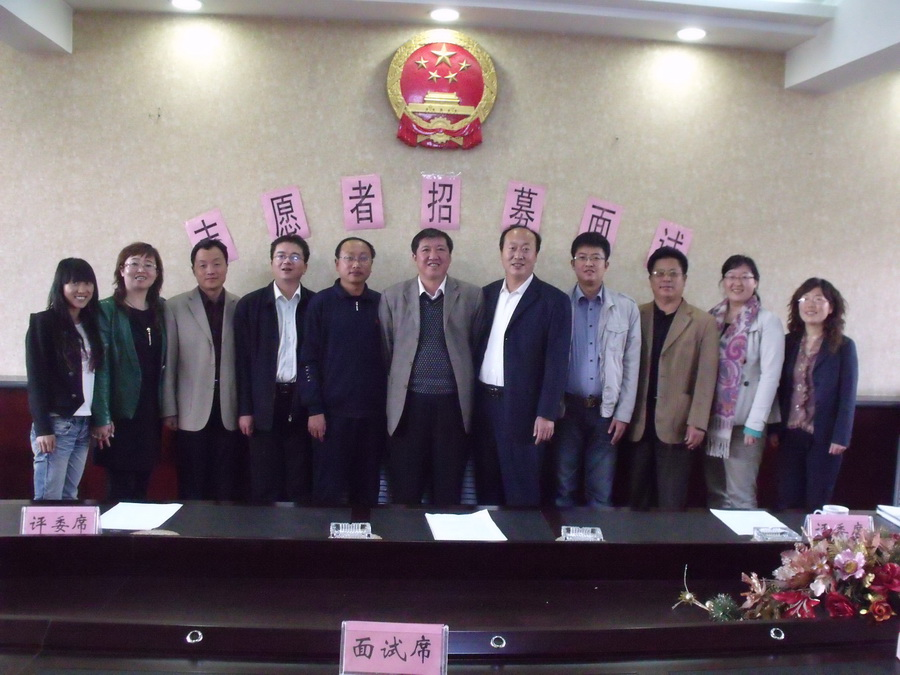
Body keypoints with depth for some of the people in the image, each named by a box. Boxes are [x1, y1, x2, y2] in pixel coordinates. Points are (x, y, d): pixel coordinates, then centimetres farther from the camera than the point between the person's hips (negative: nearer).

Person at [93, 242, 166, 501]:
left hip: (151, 413, 4)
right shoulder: (107, 310, -5)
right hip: (121, 413, -4)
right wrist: (102, 417, -16)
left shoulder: (161, 310, 9)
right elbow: (101, 366, -10)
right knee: (121, 489, 0)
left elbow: (164, 362, 10)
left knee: (142, 485, 10)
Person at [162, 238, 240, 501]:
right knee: (192, 488, 5)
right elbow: (168, 362, 1)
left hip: (230, 413, 1)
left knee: (226, 488, 7)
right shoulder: (176, 307, 1)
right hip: (192, 413, -1)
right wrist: (169, 410, -1)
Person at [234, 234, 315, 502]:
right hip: (265, 403, 0)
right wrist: (244, 409, -2)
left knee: (301, 485, 5)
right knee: (264, 485, 4)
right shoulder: (249, 304, 4)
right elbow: (243, 359, 2)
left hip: (303, 402, 0)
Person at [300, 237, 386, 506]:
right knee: (328, 493, 3)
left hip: (373, 413, 3)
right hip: (332, 412, -2)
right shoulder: (320, 303, 0)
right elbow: (308, 359, -3)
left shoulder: (382, 304, 7)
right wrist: (314, 409, -8)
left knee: (368, 491, 10)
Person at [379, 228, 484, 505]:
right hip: (408, 403, 0)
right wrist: (387, 396, 6)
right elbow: (384, 351, 8)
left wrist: (474, 400, 4)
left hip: (453, 403, 0)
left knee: (449, 491, 8)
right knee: (404, 492, 6)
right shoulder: (393, 296, 5)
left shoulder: (471, 295, 4)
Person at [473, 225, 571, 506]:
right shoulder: (486, 294, 9)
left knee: (523, 489, 3)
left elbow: (556, 362, -9)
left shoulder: (554, 300, -6)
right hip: (483, 402, 5)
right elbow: (476, 348, 11)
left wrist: (547, 413, -13)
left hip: (523, 407, -5)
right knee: (486, 483, 13)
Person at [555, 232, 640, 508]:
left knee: (601, 491, 6)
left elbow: (631, 365, 3)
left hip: (606, 409, 0)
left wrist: (623, 414, -1)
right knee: (565, 487, 7)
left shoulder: (627, 308, 3)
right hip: (567, 407, 0)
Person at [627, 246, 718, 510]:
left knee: (672, 503, 2)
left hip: (677, 424, -2)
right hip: (638, 423, 2)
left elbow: (705, 377, -2)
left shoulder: (703, 322, 3)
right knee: (635, 499, 8)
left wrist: (697, 423, -8)